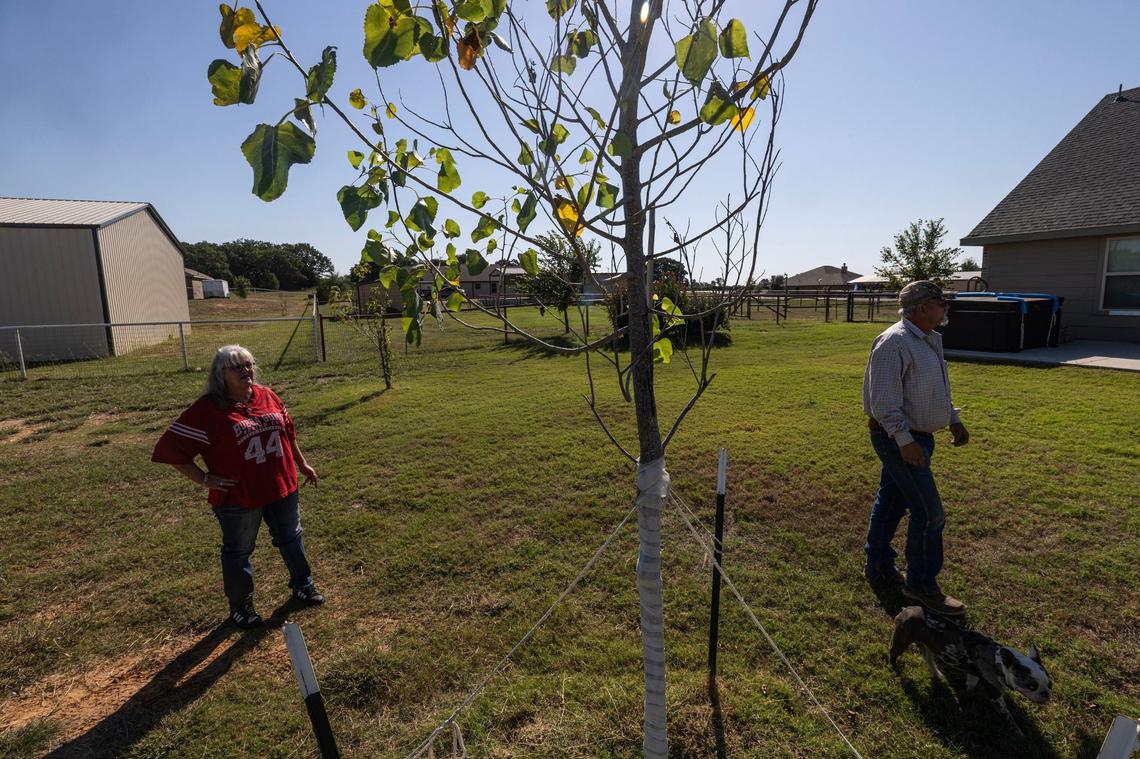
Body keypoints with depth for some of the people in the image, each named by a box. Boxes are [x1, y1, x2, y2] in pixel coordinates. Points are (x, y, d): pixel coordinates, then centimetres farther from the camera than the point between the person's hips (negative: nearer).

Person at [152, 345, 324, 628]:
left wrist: (302, 464, 18)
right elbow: (171, 448, -12)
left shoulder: (267, 395, 1)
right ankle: (240, 606, 35)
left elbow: (288, 432, 13)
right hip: (238, 498, -4)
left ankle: (302, 584, 42)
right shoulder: (206, 410, -15)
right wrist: (204, 479, -13)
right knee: (238, 552, 14)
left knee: (291, 539, 20)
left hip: (282, 488, 5)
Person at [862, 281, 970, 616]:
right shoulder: (894, 342, -20)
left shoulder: (931, 340, 12)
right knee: (929, 512, -4)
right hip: (898, 438, -10)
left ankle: (878, 566, 31)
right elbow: (883, 399, -24)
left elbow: (937, 388, 26)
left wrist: (953, 419, 24)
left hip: (916, 437, 10)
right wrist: (904, 440, -27)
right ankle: (922, 585, 11)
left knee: (890, 502, 18)